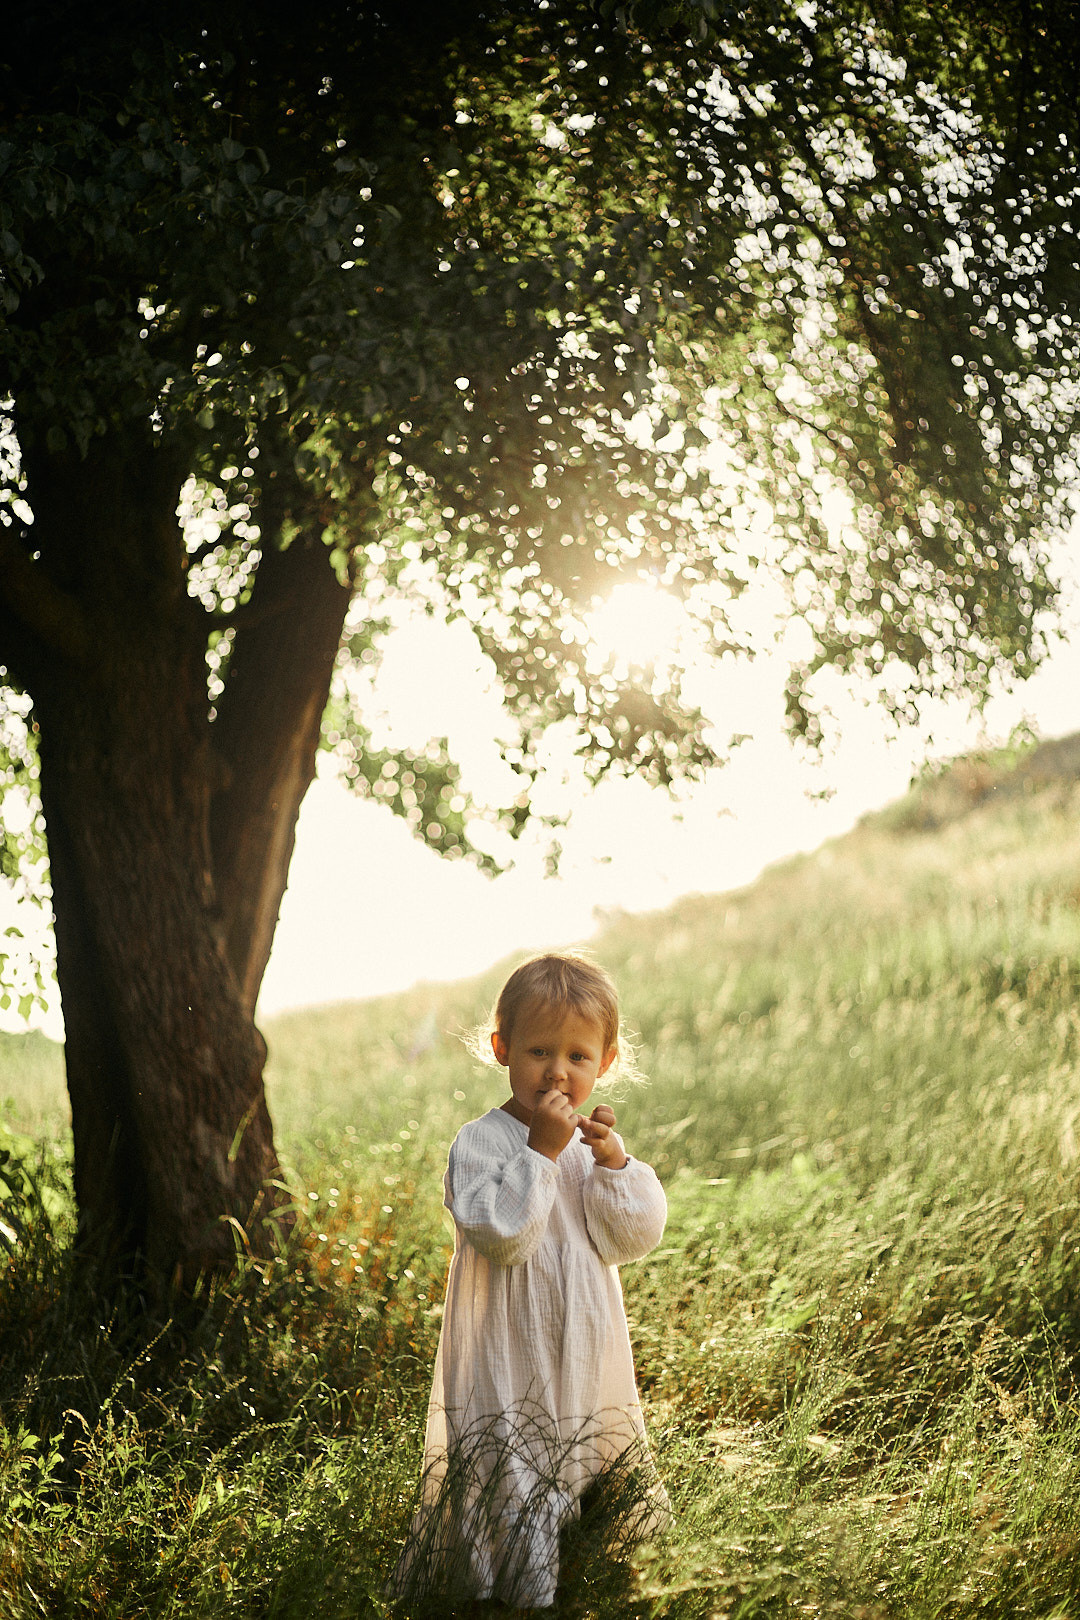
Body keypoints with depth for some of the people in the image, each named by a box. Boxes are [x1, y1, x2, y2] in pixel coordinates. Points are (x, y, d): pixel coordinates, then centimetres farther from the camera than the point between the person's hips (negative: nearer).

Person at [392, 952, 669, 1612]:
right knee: (509, 1477, -5)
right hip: (508, 1356, -6)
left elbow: (634, 1238, -3)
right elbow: (501, 1235, -24)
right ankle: (522, 1582, 14)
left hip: (585, 1352, 6)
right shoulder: (479, 1143, -12)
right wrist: (540, 1152, -26)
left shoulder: (597, 1140, 5)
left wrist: (614, 1162, -17)